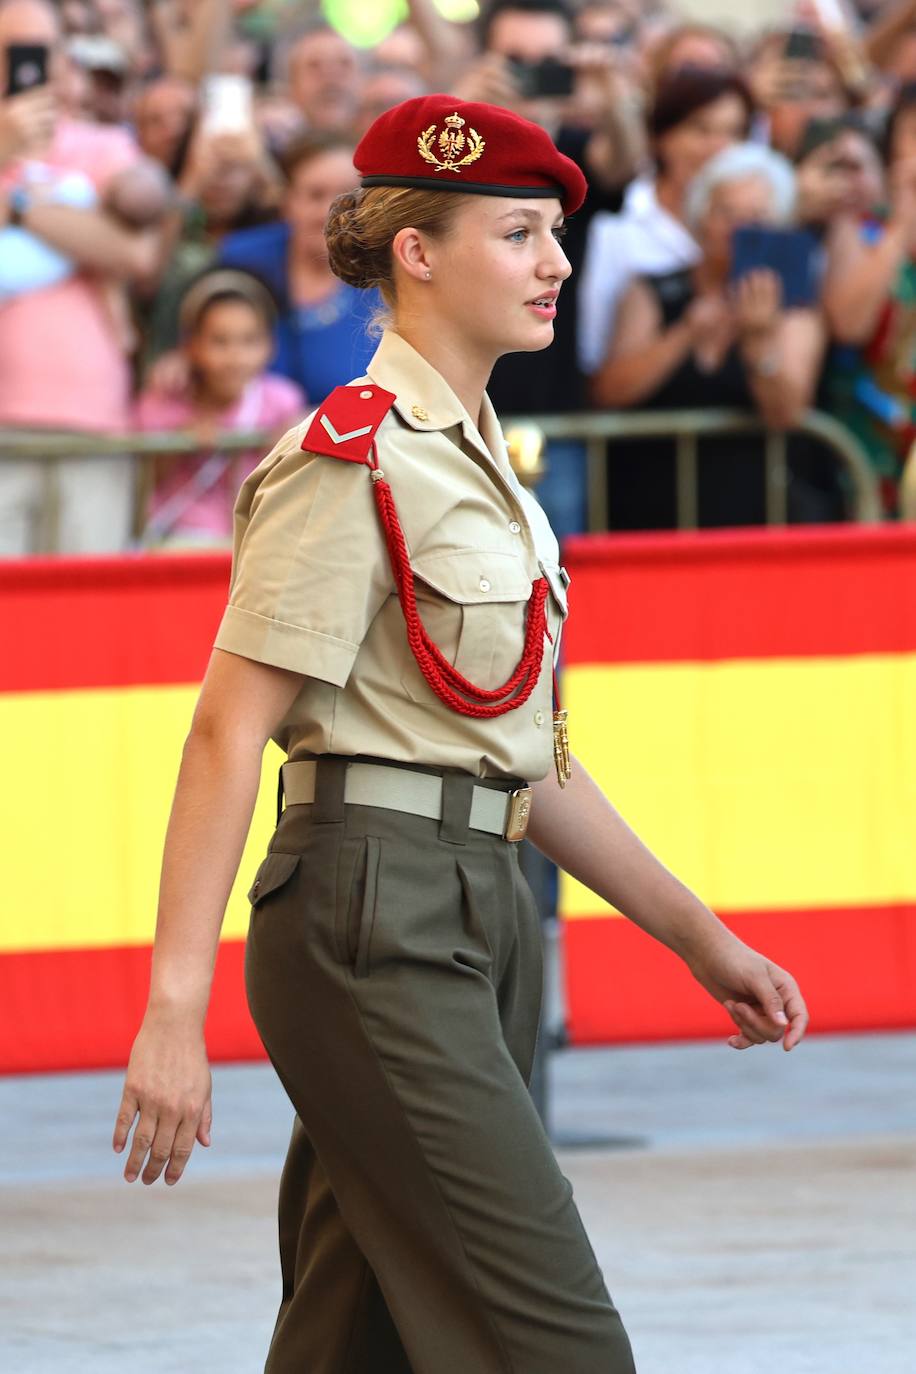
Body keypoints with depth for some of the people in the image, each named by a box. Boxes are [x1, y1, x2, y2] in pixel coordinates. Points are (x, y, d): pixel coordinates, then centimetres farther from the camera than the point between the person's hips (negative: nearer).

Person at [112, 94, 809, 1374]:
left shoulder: (476, 464, 19)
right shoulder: (350, 462, -10)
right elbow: (229, 735, -15)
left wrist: (701, 937, 22)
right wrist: (173, 1011, -22)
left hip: (478, 915, 9)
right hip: (374, 919, -9)